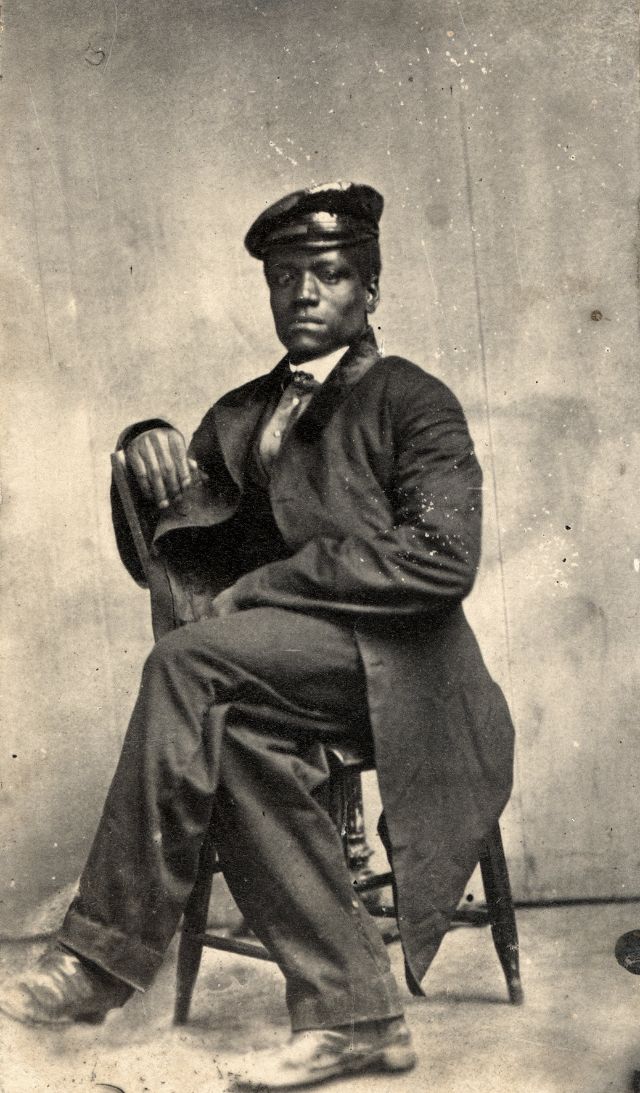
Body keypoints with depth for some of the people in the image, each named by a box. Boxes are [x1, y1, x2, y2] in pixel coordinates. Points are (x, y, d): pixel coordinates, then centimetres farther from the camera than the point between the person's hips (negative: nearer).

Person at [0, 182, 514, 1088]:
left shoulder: (413, 402, 4)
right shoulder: (241, 416, 22)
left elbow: (442, 562, -12)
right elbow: (159, 562, 20)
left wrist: (262, 587, -16)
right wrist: (148, 453, -2)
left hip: (387, 665, -5)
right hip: (288, 667, 5)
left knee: (188, 659, -28)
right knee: (235, 729, -30)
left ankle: (107, 952, -20)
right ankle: (351, 1014, -20)